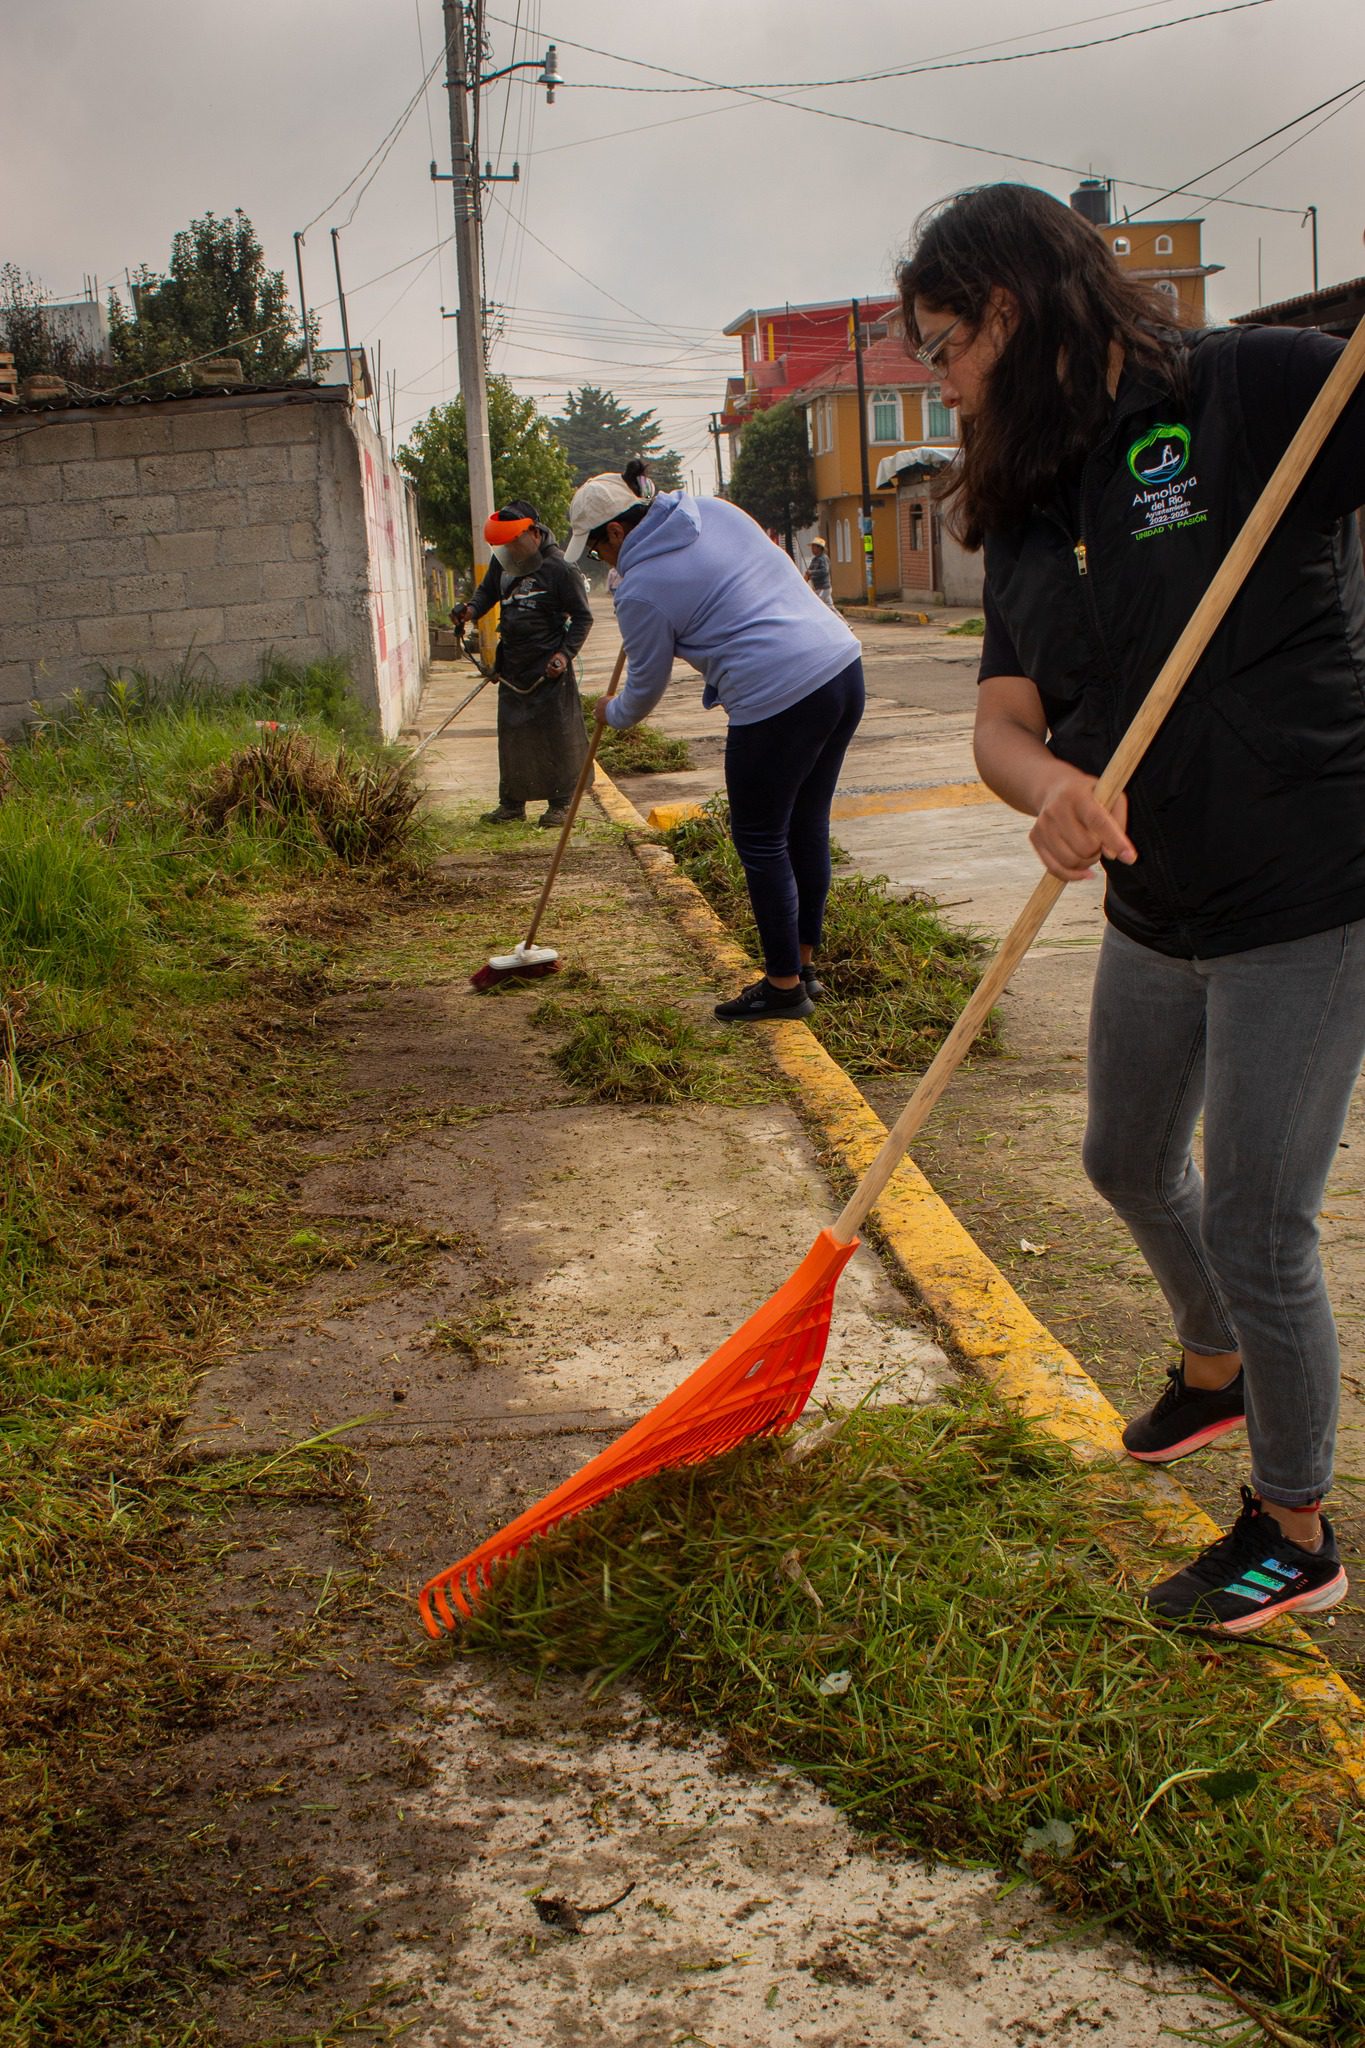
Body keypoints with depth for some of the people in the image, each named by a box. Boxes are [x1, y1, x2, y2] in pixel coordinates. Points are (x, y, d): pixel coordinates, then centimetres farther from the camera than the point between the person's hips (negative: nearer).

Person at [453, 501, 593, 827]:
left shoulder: (559, 568, -12)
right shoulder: (502, 563, 5)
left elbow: (582, 617, -6)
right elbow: (487, 591, 22)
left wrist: (566, 653, -17)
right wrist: (472, 609, 0)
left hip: (549, 668, -6)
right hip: (512, 667, 6)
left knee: (556, 738, 0)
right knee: (511, 738, 9)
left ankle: (559, 804, 10)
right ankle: (511, 803, 18)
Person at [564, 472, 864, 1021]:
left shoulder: (642, 589, -7)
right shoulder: (713, 509, 13)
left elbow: (646, 686, 6)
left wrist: (613, 714, 28)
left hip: (778, 699, -9)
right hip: (843, 664, 9)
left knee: (760, 842, 5)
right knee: (808, 827, 18)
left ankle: (784, 986, 13)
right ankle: (804, 964, 29)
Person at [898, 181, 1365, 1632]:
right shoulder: (1029, 507, 6)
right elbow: (1003, 720, -3)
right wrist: (1051, 786, -26)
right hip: (1153, 908, 8)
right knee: (1128, 1164, 25)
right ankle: (1216, 1372, 56)